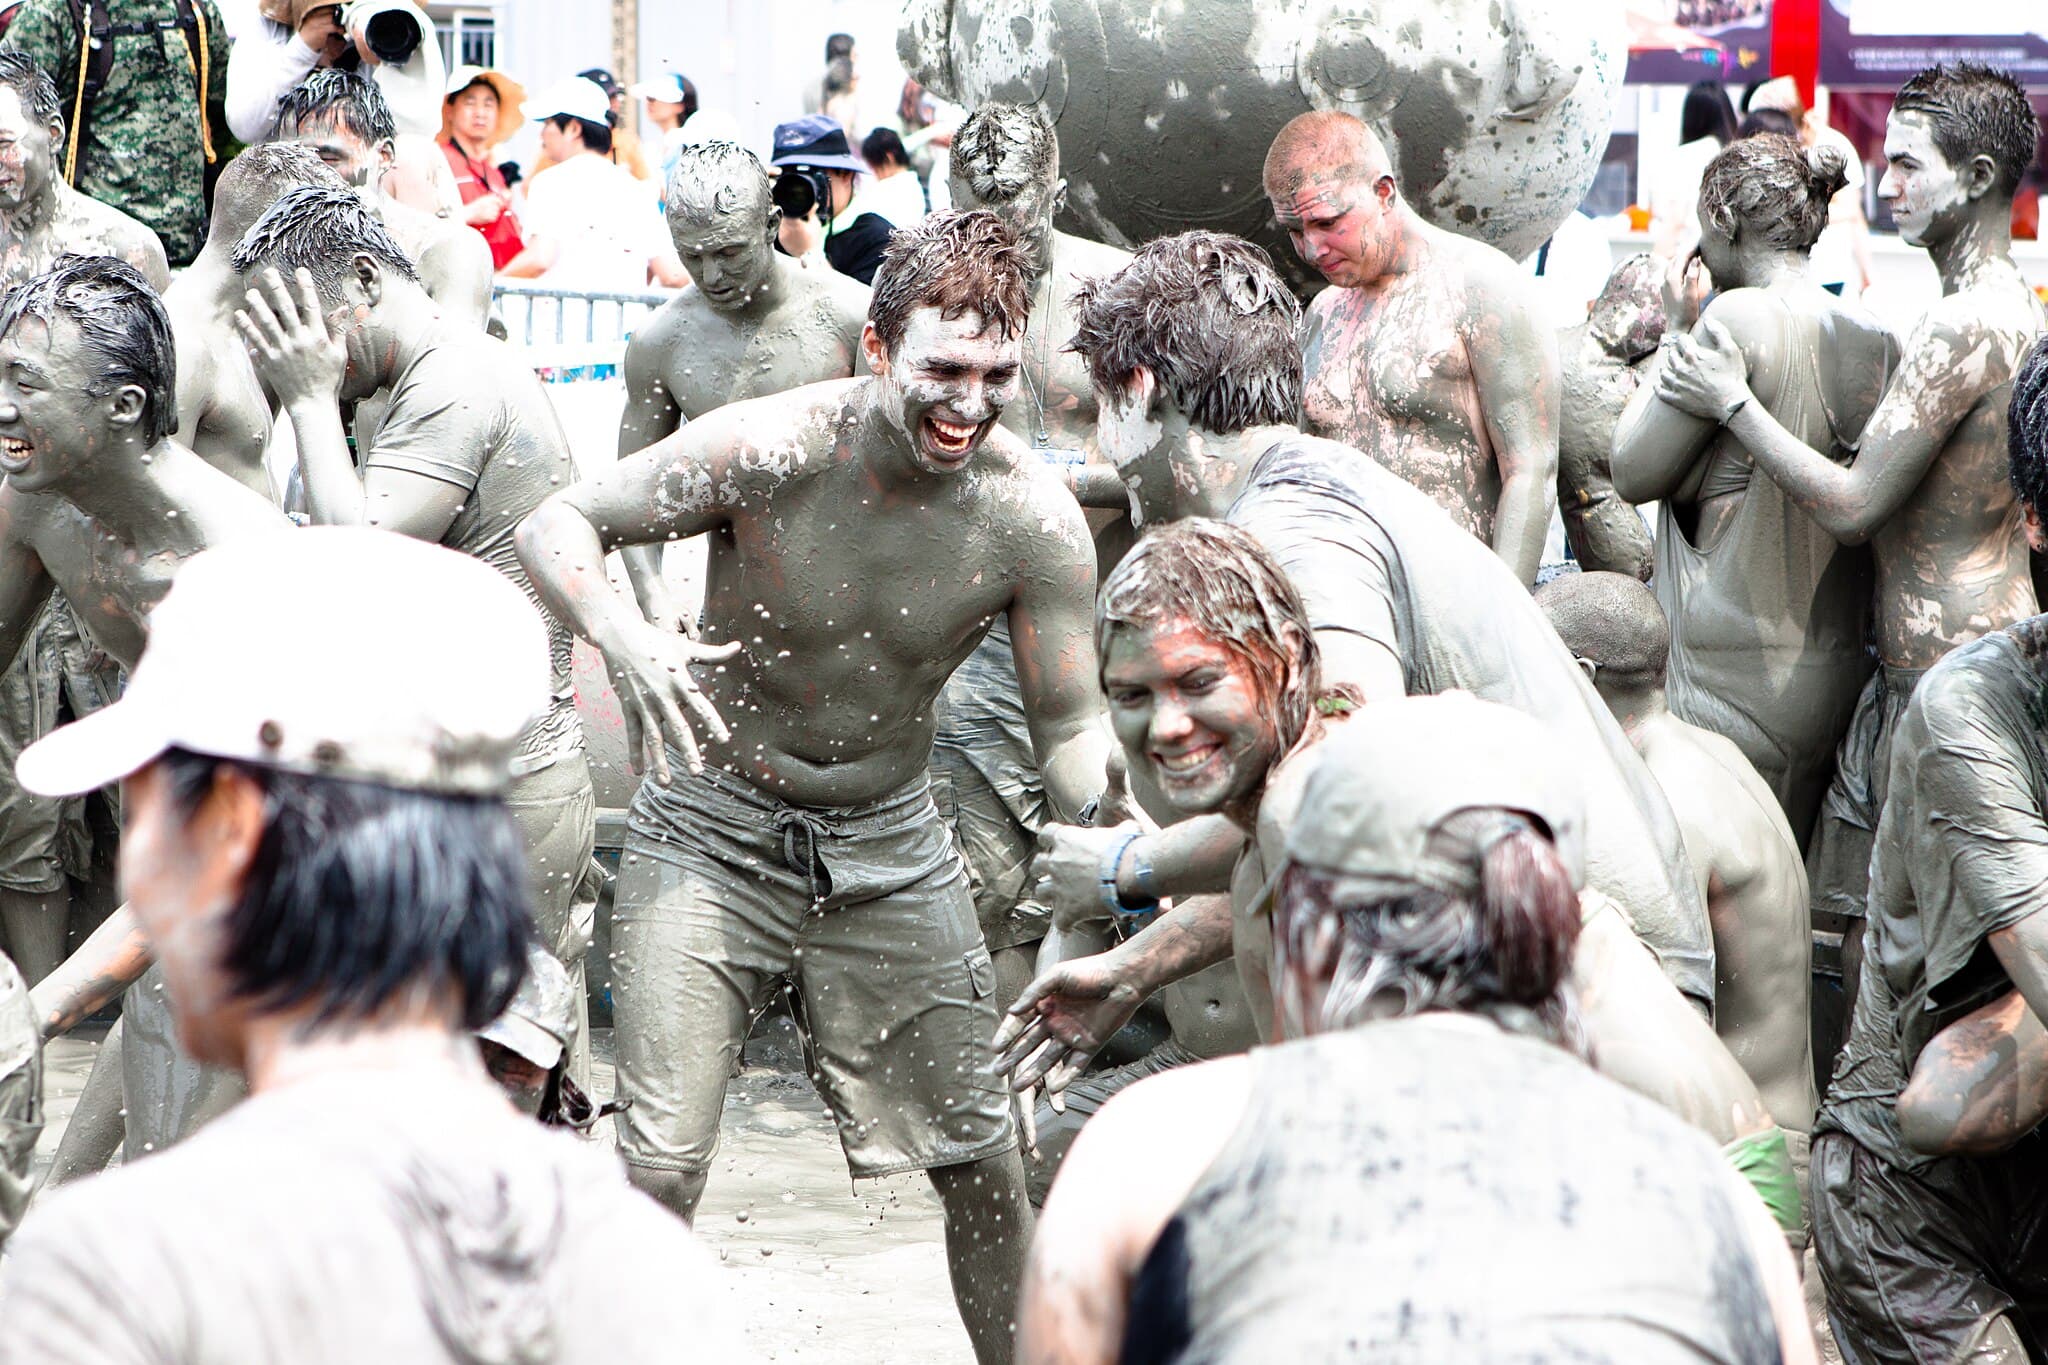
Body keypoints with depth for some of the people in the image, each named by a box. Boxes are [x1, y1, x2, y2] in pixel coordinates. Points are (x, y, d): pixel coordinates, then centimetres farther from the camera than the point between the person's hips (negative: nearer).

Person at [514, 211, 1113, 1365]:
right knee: (662, 1164, -10)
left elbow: (1070, 729, -7)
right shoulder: (768, 451, -22)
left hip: (891, 840, 2)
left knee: (985, 1159, 3)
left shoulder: (1034, 520, -15)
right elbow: (556, 524, -13)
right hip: (717, 830, -2)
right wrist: (625, 638, -34)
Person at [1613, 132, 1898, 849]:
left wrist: (1677, 334, 2)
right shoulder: (1879, 340, 7)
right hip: (1837, 675, 7)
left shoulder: (1739, 316, -14)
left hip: (1732, 680, -7)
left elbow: (1633, 473, -8)